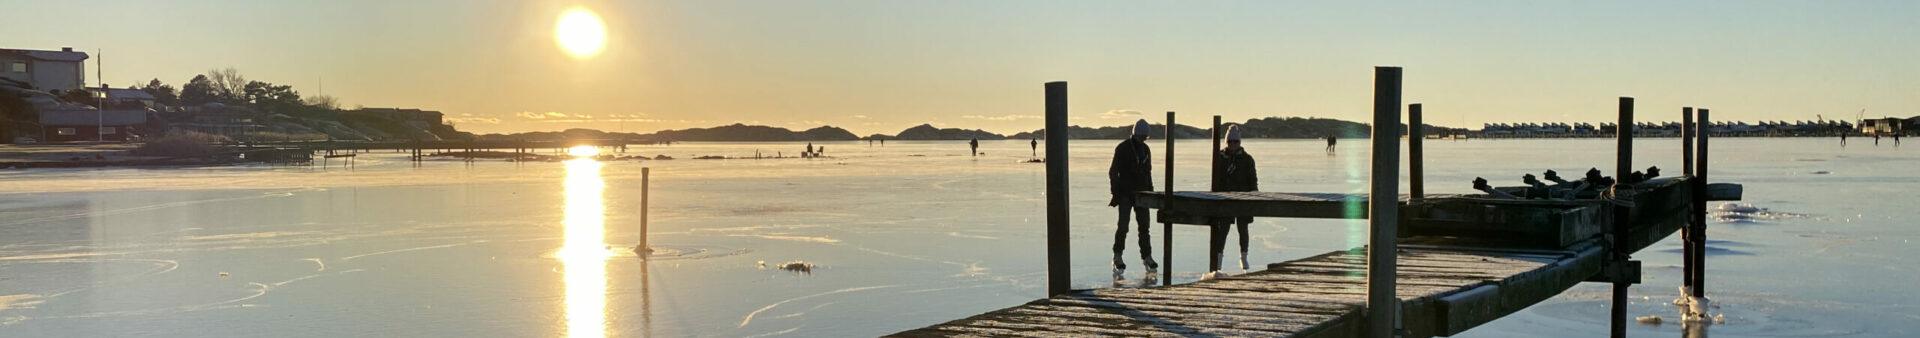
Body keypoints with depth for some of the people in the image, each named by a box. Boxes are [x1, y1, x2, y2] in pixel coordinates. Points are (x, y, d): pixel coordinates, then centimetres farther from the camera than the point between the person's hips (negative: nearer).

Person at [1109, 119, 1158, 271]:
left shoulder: (1146, 149, 11)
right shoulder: (1122, 148, -7)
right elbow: (1113, 171, -7)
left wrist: (1150, 191, 15)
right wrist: (1115, 193, -12)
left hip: (1141, 193, 5)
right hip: (1125, 194, -5)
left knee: (1144, 225, 3)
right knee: (1123, 226, -6)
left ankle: (1147, 257, 9)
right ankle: (1117, 257, 5)